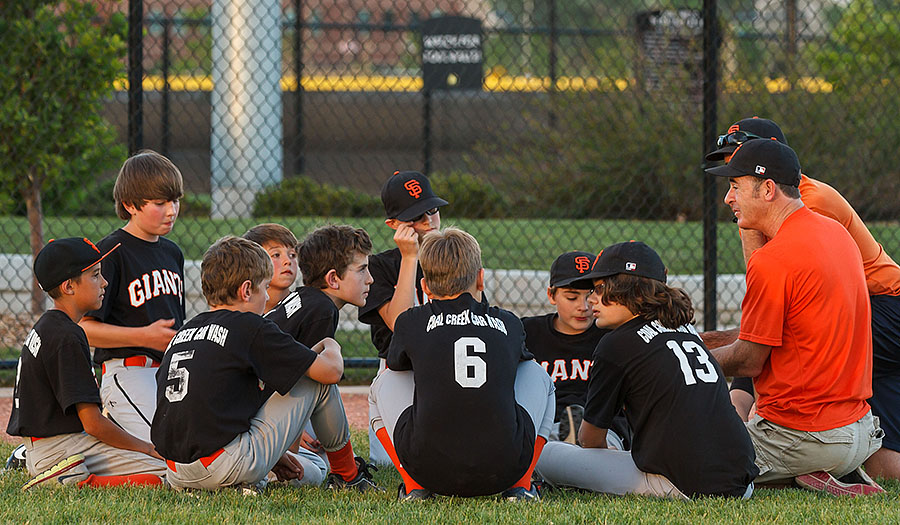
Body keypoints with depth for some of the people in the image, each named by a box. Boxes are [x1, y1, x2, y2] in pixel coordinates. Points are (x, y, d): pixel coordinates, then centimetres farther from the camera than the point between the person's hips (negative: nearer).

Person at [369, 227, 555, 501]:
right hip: (504, 471, 1)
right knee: (537, 374, 29)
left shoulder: (411, 322, 10)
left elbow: (395, 364, 33)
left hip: (430, 471, -1)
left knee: (386, 383, 28)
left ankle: (415, 487, 12)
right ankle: (521, 485, 16)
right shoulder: (508, 324, 13)